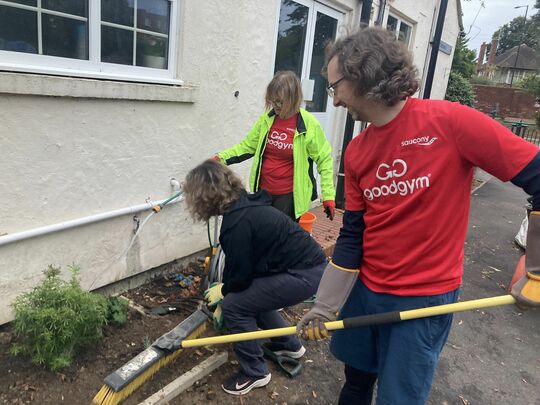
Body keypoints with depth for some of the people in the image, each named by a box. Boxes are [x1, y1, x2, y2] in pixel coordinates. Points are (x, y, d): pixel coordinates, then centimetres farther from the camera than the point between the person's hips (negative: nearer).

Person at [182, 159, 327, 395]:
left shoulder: (237, 221, -21)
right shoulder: (244, 206, 8)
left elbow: (240, 275, -13)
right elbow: (239, 263, 19)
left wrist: (222, 292, 9)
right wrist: (225, 292, 25)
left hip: (304, 274, -10)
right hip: (307, 263, 10)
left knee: (235, 306, -5)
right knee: (251, 294, 23)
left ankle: (255, 373, 13)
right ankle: (289, 345, 36)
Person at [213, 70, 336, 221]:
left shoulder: (309, 124, -10)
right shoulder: (267, 118, 0)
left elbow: (324, 160, -4)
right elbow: (248, 145, 9)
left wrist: (328, 195, -9)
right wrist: (222, 158, -6)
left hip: (289, 196, -4)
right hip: (263, 191, 4)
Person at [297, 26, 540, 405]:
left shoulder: (450, 121, -17)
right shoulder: (356, 151, 0)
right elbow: (352, 235, 2)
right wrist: (324, 307, 0)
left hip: (426, 299, -4)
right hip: (365, 289, 5)